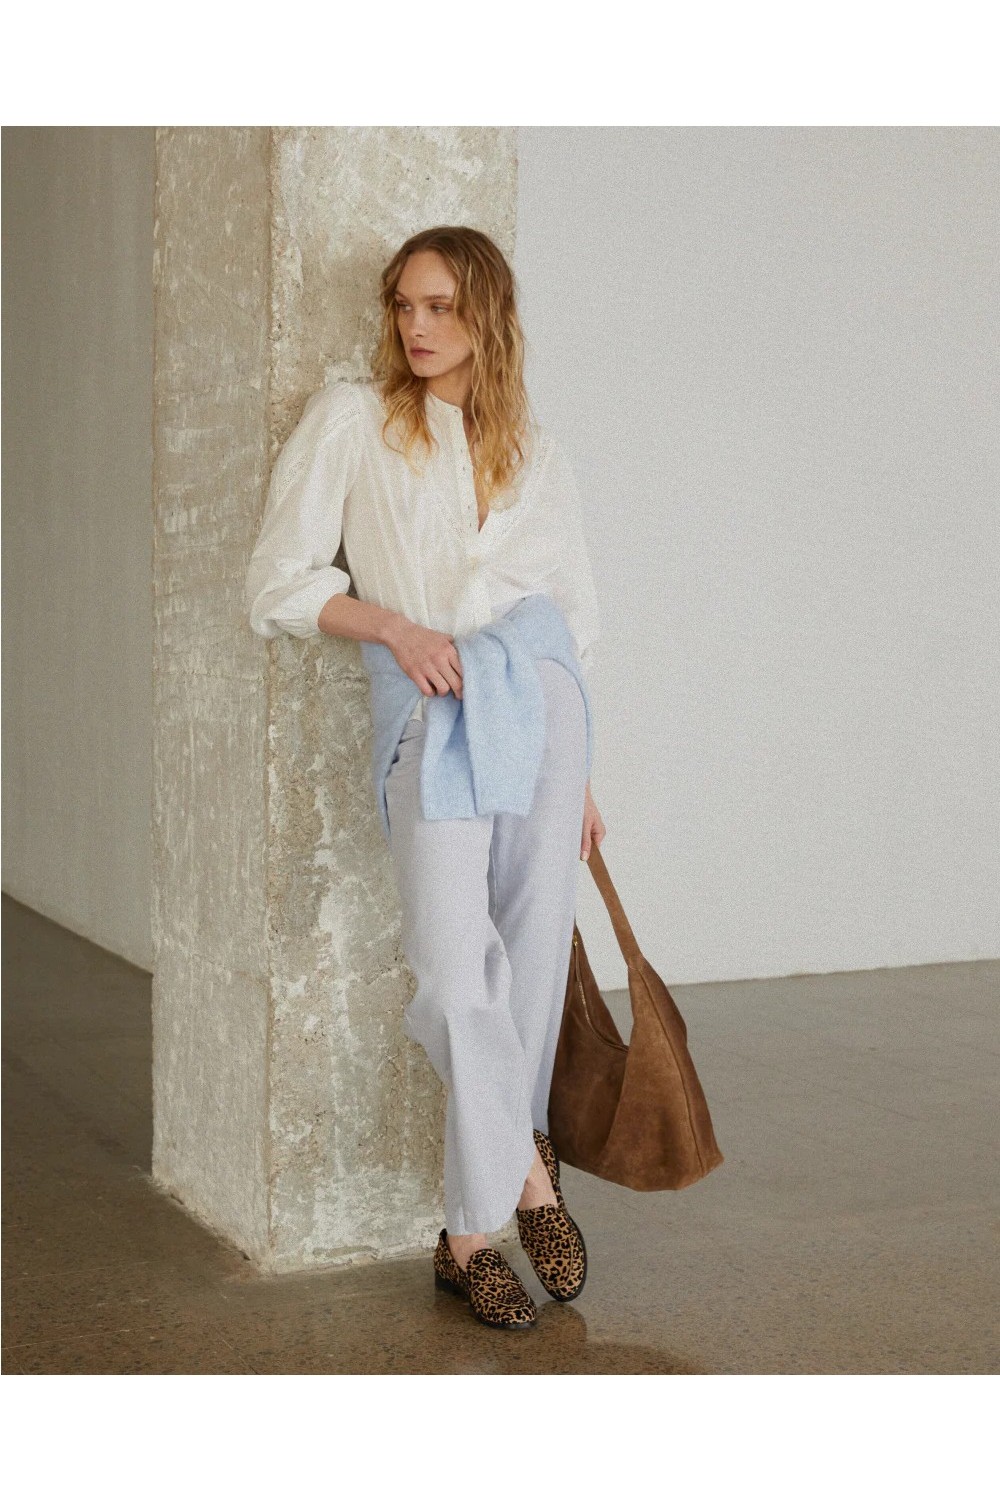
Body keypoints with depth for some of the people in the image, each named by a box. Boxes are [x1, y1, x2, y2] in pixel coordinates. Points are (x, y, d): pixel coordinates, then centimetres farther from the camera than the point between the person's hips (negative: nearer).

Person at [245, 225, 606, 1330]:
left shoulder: (535, 453, 17)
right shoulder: (352, 420, 8)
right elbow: (278, 584, 3)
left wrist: (580, 773, 18)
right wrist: (395, 627, -11)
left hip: (542, 701, 3)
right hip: (431, 713, -2)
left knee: (532, 960, -1)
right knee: (456, 966, -14)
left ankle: (473, 1229, 11)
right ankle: (525, 1169, 7)